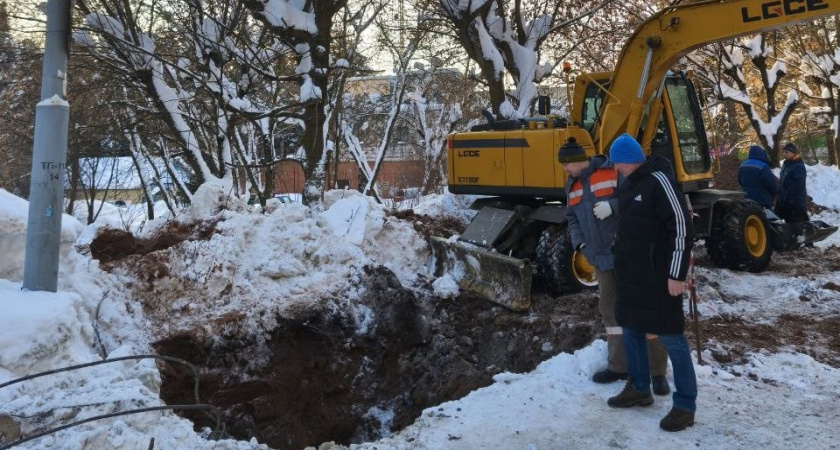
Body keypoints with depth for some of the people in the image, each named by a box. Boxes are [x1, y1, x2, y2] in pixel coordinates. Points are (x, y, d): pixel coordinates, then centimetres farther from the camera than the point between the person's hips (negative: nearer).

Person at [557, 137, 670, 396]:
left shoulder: (613, 172, -11)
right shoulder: (573, 186, 12)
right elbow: (572, 217, 18)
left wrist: (612, 206, -25)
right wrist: (580, 243, 2)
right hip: (602, 258, 7)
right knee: (610, 309, 13)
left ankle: (658, 372, 7)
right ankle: (619, 365, 26)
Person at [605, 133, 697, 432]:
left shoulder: (658, 181, -15)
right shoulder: (627, 184, 12)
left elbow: (682, 228, -19)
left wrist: (677, 274, -21)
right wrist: (619, 257, 21)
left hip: (658, 278, -9)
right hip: (630, 275, 9)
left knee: (672, 339, -2)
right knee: (631, 331, 17)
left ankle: (685, 406, 8)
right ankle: (639, 389, 33)